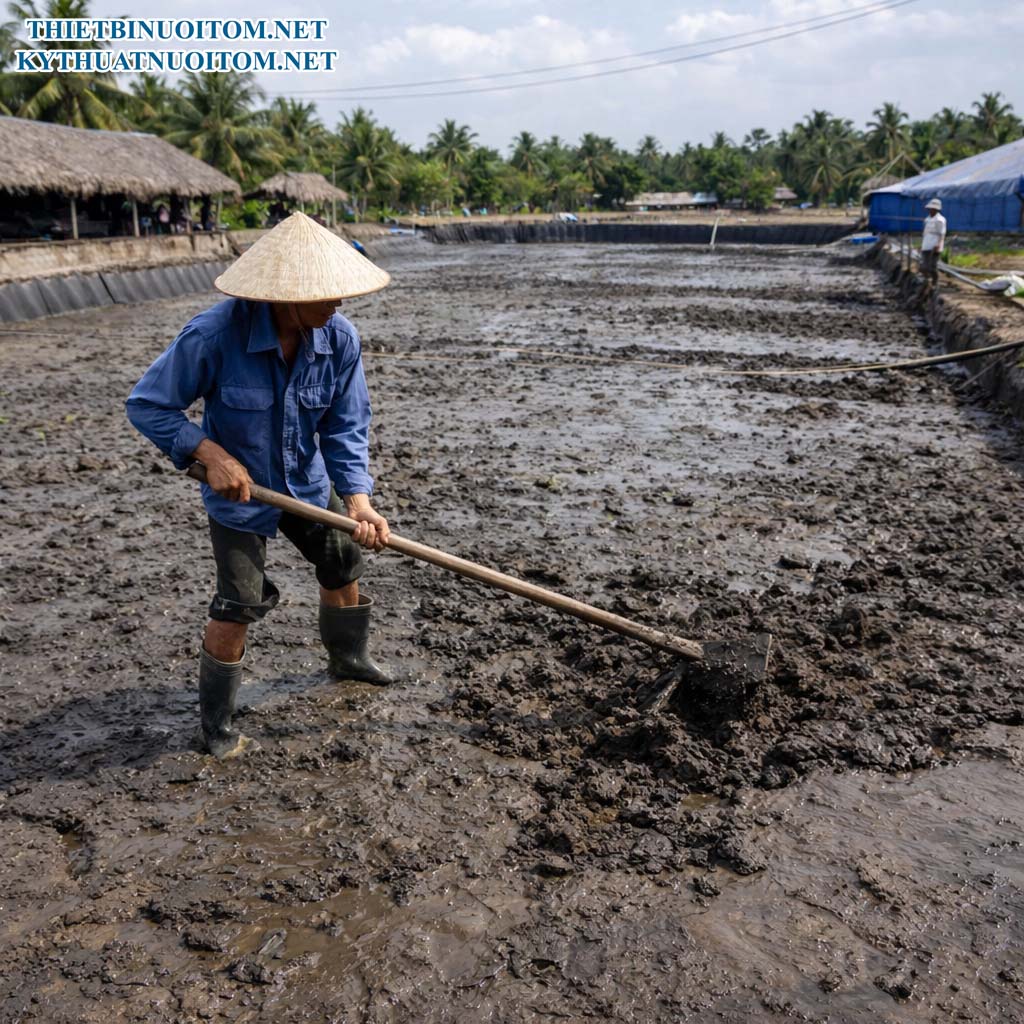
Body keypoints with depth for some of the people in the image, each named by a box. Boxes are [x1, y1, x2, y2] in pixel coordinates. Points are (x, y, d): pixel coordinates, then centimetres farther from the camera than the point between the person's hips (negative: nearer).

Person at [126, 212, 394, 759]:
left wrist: (358, 500, -25)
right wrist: (210, 453, -28)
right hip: (240, 491, -5)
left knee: (344, 566, 20)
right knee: (238, 606, -3)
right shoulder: (215, 335, -30)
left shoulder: (339, 338, -19)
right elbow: (146, 404, -18)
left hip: (308, 484, 5)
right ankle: (215, 722, 21)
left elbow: (345, 428, -12)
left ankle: (348, 657, 50)